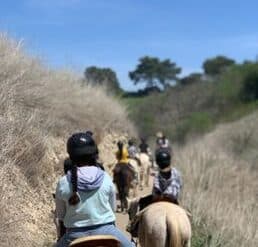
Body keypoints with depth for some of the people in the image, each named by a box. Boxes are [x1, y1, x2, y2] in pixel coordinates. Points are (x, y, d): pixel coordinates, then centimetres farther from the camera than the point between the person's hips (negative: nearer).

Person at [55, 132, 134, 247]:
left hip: (75, 235, 0)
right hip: (106, 230, 0)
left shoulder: (63, 183, -6)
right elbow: (113, 208, 6)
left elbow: (61, 216, 3)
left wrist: (62, 236, 19)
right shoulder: (106, 179, -4)